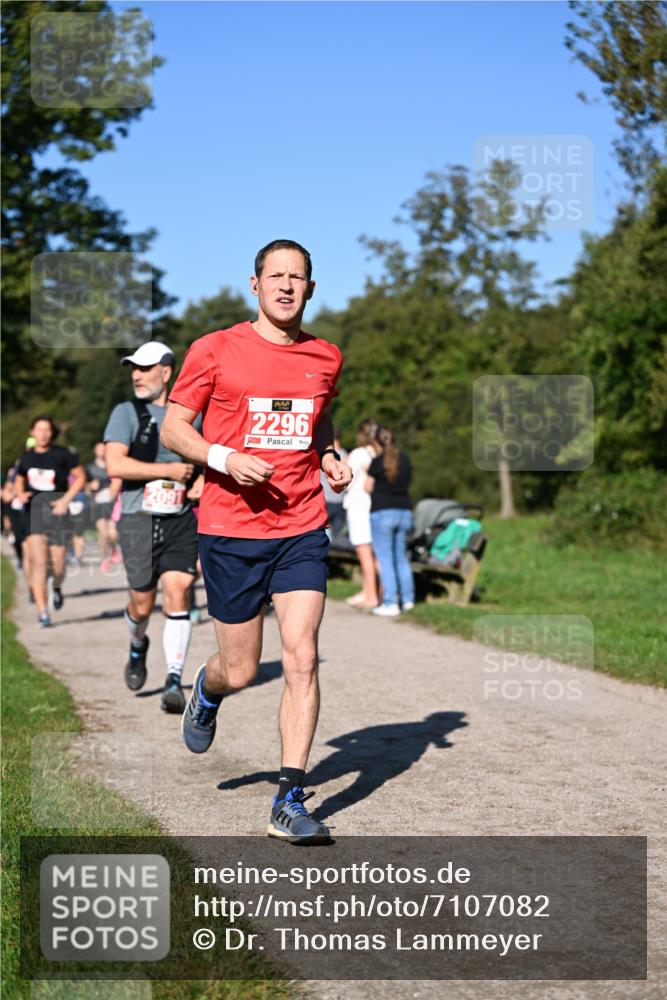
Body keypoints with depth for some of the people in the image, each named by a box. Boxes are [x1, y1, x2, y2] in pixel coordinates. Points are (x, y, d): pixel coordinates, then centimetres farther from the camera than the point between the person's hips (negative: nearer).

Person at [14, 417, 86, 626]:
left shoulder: (62, 454, -2)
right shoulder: (27, 457, 9)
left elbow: (80, 477, 2)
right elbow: (19, 480, 25)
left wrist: (66, 499, -8)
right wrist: (21, 494, 3)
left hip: (56, 509, -2)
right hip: (34, 509, 2)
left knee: (57, 565, 0)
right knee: (38, 562, -11)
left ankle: (56, 587, 37)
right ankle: (42, 612, -9)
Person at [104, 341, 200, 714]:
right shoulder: (127, 413, 2)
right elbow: (115, 465, -12)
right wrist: (169, 470, -12)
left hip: (182, 520, 1)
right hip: (139, 519, -1)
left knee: (177, 592, -12)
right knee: (143, 603, 3)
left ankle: (174, 680, -8)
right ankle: (138, 646, 37)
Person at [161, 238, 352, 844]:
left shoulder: (326, 358, 9)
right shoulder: (215, 351, -2)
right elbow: (173, 428, 1)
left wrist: (331, 458, 7)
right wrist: (224, 459, -16)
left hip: (302, 529, 2)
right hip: (230, 529, -2)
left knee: (302, 661, -10)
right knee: (240, 671, 5)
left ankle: (290, 802, -3)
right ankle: (207, 689, 44)